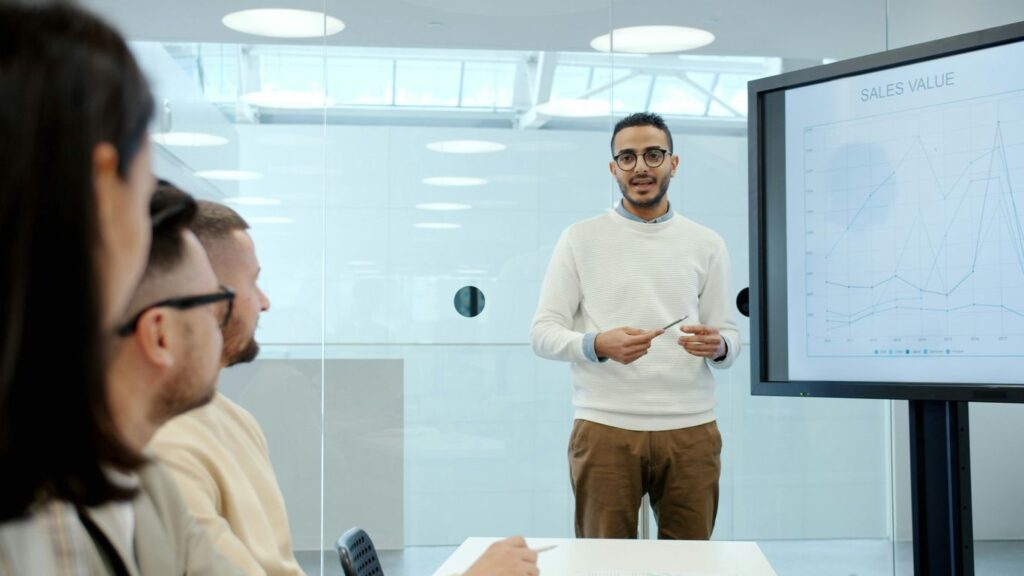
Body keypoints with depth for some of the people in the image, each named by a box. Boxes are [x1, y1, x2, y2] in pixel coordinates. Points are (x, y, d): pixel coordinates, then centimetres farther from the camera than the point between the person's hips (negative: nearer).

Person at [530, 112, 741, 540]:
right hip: (605, 428, -2)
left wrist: (718, 345, -14)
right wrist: (598, 344, -20)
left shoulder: (706, 244, 10)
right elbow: (543, 333, 0)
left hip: (691, 429, 2)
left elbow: (730, 336, 11)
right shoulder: (580, 239, 4)